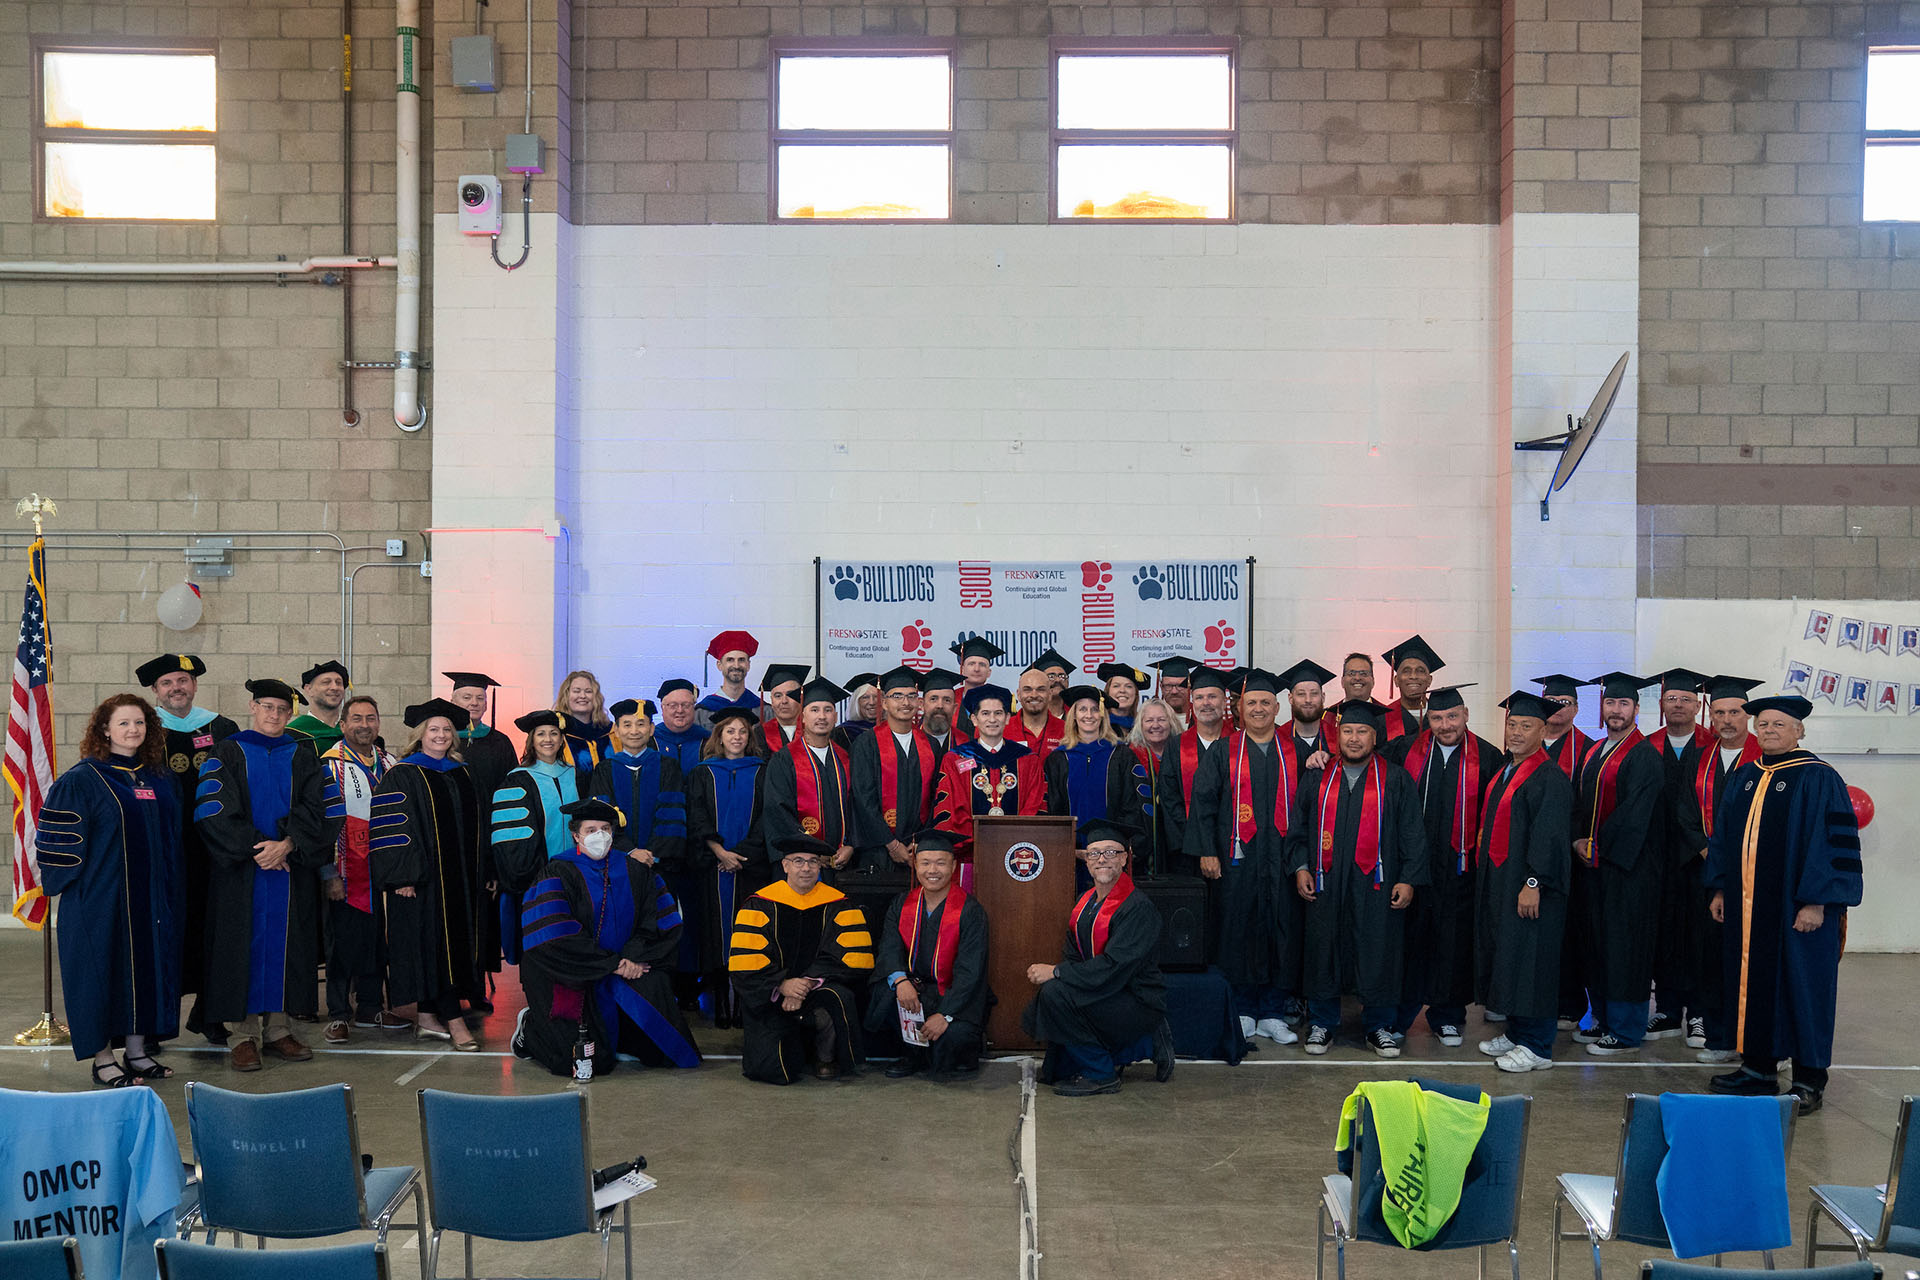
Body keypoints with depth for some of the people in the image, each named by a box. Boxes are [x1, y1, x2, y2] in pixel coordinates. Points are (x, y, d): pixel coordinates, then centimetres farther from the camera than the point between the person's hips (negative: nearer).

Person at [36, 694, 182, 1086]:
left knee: (146, 968, 8)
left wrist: (172, 889, 12)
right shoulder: (80, 780, -6)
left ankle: (138, 1049, 19)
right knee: (104, 968, 0)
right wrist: (75, 884, -13)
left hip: (152, 898, 5)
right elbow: (59, 835, -8)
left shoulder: (161, 779, 10)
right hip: (101, 897, -5)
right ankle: (103, 1058, 8)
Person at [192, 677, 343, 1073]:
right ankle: (243, 1036, 5)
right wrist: (254, 848, -14)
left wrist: (287, 844, -14)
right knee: (243, 945, -2)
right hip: (240, 871, -2)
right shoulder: (226, 753, 4)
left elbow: (316, 809, 1)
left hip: (291, 870, 2)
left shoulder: (303, 756, 11)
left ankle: (277, 1028, 12)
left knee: (285, 944, 4)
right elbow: (213, 809, -6)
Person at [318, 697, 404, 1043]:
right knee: (343, 943, 1)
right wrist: (329, 874, -14)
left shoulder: (388, 764, 11)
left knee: (376, 941, 10)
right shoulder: (330, 765, -6)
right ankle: (338, 1015, 10)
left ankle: (371, 1008, 21)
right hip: (346, 872, -5)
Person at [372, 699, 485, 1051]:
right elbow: (390, 827, -10)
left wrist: (479, 874, 14)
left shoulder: (461, 774, 14)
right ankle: (452, 1020, -9)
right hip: (421, 877, -6)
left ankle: (427, 1015, 14)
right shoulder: (401, 776, -4)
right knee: (434, 944, -9)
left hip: (459, 877, 6)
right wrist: (402, 876, -17)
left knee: (455, 940, 6)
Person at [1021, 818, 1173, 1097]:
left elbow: (1114, 967, -25)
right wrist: (1049, 974, -13)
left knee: (1055, 994, -25)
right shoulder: (1086, 902, 7)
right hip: (1103, 995, 9)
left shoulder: (1138, 908, -18)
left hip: (1139, 1001, -9)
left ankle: (1100, 1075, -8)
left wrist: (1055, 972, -22)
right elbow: (1073, 956, 9)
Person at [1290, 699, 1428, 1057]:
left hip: (1376, 884, -1)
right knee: (1323, 950, 5)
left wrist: (1408, 879, -4)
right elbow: (1298, 827, 12)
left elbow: (1412, 835, 3)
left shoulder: (1395, 780, 5)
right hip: (1326, 883, 1)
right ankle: (1321, 1024, 17)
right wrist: (1300, 867, 1)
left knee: (1379, 954, 2)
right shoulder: (1316, 777, 10)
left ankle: (1378, 1027, 16)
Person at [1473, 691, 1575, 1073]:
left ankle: (1536, 1047, 5)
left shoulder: (1550, 779, -14)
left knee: (1529, 961, -3)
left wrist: (1533, 884, -23)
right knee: (1505, 956, 15)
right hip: (1497, 881, 9)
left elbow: (1549, 835, -19)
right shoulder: (1504, 772, 13)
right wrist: (1487, 872, 16)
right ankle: (1515, 1032, 26)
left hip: (1527, 888, -9)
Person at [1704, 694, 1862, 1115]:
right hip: (1746, 905, 6)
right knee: (1752, 982, 11)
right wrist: (1719, 889, 12)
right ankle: (1758, 1068, 22)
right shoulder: (1743, 778, 11)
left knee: (1800, 985, 1)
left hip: (1796, 907, -6)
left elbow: (1834, 843, -12)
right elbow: (1724, 837, 17)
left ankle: (1809, 1081, 11)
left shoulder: (1819, 779, -8)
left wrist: (1816, 902, -17)